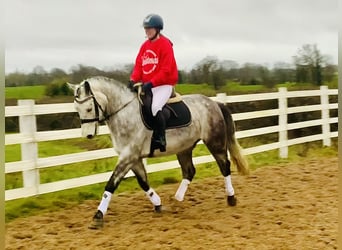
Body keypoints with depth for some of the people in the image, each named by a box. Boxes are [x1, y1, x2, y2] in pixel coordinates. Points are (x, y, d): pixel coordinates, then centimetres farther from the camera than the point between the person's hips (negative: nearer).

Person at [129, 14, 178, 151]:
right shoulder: (144, 46, 12)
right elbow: (138, 65, 10)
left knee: (155, 107, -31)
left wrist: (151, 83, -25)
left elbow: (165, 70, -17)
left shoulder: (165, 45, -9)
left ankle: (160, 139, -19)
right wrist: (133, 80, -9)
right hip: (147, 85, 8)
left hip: (164, 85, -8)